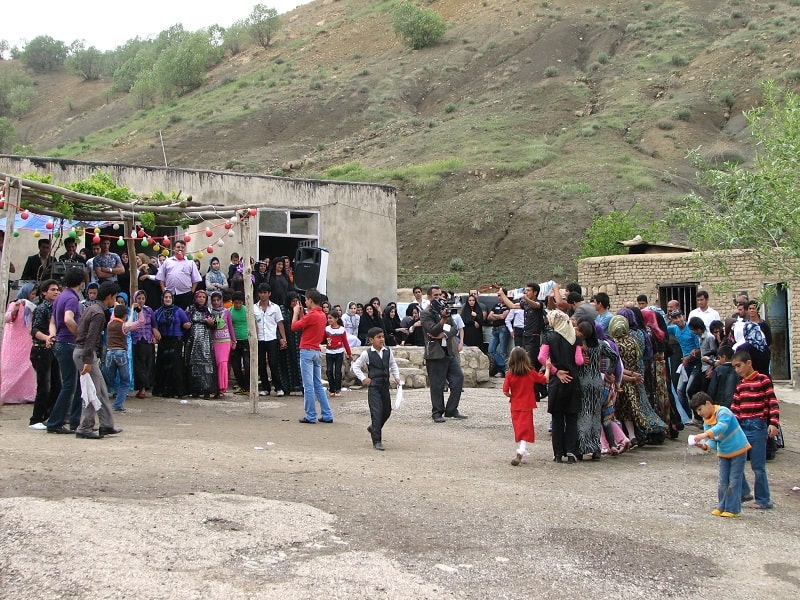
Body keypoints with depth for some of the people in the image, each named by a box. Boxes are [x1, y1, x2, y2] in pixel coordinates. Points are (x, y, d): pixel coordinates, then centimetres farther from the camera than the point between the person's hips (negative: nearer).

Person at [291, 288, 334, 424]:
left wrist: (296, 312, 4)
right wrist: (301, 314, 18)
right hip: (317, 352, 9)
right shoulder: (322, 315, 11)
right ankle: (327, 415, 11)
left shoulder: (311, 315, -16)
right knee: (318, 385, 12)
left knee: (308, 386, -3)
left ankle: (310, 416, 0)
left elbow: (294, 326, -9)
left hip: (307, 351, -9)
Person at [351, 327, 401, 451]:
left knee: (387, 411, 13)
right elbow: (356, 366, 2)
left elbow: (393, 365, 19)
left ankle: (373, 428, 41)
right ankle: (377, 441, -4)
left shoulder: (388, 351, 5)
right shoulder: (367, 354, -7)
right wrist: (363, 378, -5)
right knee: (377, 413, -8)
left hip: (385, 386, 5)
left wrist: (396, 377, 8)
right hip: (373, 387, -5)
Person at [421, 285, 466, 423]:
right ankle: (437, 413, 9)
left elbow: (455, 328, 7)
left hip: (450, 351, 6)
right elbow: (433, 330, -18)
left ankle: (451, 410, 13)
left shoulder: (445, 310, 16)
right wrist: (443, 319, -31)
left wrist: (444, 334, -11)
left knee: (458, 379, 3)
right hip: (435, 354, -6)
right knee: (437, 385, -2)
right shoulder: (426, 314, -4)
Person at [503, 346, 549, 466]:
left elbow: (505, 391, -9)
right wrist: (547, 368, 18)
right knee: (525, 429, -5)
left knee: (518, 429, 15)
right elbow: (545, 380, 3)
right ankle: (521, 451, -25)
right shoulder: (531, 373, -8)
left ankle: (522, 453, 24)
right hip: (527, 406, -2)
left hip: (515, 406, 2)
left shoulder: (509, 374, -8)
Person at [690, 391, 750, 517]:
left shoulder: (723, 412, -20)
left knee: (734, 481, -2)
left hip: (738, 450, -7)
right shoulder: (706, 421, 3)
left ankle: (733, 509, 4)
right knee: (723, 481, 9)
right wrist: (705, 445, -24)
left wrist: (705, 434, -52)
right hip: (723, 453, 7)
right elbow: (713, 441, -1)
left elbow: (722, 427, -39)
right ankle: (722, 507, 17)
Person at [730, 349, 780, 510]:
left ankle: (763, 500, 6)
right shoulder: (740, 385, 14)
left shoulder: (763, 380, -5)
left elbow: (773, 403, -8)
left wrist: (774, 423, -16)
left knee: (758, 465, -4)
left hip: (757, 427, -7)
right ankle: (743, 492, 22)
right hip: (741, 427, 7)